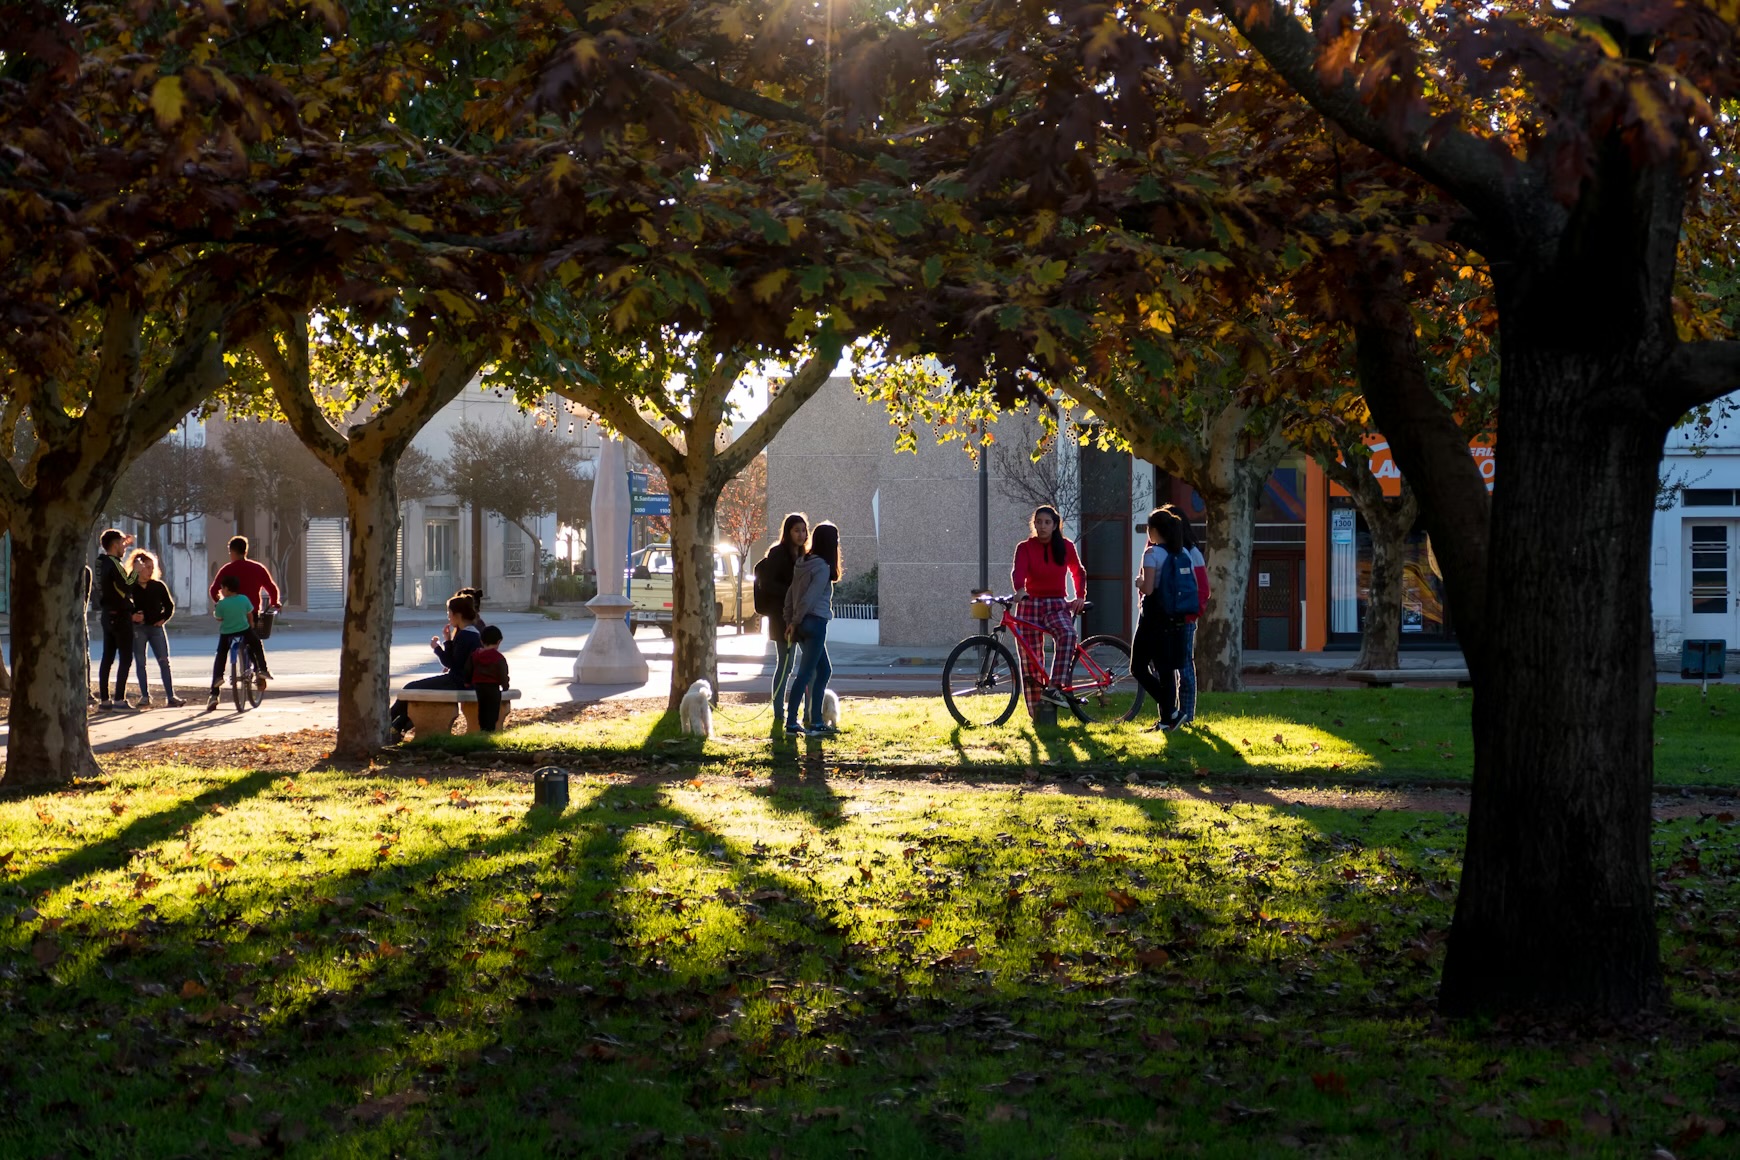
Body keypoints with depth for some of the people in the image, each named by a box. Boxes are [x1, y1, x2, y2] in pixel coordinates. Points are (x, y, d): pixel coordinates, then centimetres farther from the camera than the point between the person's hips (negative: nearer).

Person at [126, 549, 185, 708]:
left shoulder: (159, 586, 6)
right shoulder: (130, 587, -1)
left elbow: (169, 605, 14)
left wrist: (163, 618, -1)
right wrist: (131, 616, -17)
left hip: (156, 628, 1)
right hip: (138, 628, -1)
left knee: (164, 662, -4)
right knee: (140, 663, 2)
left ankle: (171, 696, -5)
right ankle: (145, 696, 9)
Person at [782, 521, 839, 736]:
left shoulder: (802, 563, 10)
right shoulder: (822, 568, -14)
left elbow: (790, 594, 10)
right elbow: (809, 598, -17)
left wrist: (789, 622, 10)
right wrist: (795, 622, -6)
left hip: (803, 624, 9)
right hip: (816, 623, -9)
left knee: (824, 670, 16)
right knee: (805, 674, -5)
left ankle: (816, 721, 16)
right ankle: (791, 722, -3)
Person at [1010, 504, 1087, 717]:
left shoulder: (1065, 547, 5)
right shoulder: (1025, 547, -1)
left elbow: (1078, 572, 19)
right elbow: (1019, 570, -20)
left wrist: (1080, 597, 5)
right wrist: (1020, 589, -40)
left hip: (1057, 605, 0)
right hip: (1030, 604, 0)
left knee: (1068, 634, -33)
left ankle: (1055, 688, -35)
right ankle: (1035, 712, 7)